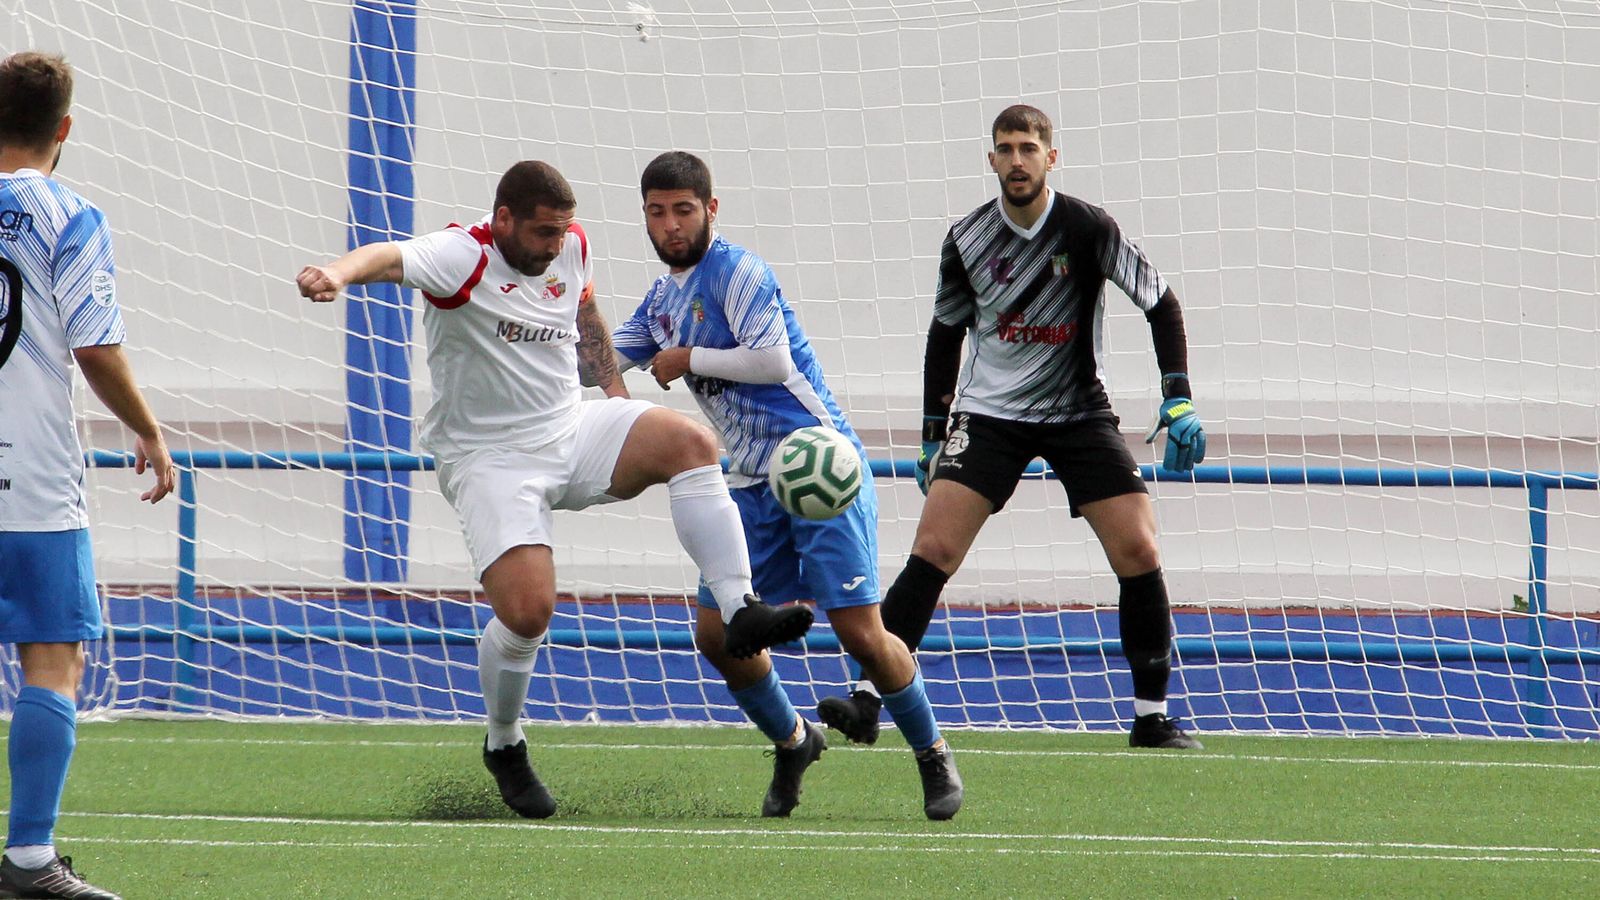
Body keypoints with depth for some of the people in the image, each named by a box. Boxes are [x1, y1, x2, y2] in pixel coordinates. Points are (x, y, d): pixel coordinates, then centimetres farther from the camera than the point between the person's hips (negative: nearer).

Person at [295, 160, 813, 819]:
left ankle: (739, 611, -20)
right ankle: (504, 746, 8)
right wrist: (340, 272, -60)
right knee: (527, 609, -20)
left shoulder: (570, 248, 4)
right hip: (489, 461, -6)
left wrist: (614, 388, 19)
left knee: (690, 442, -19)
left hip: (574, 436, 6)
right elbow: (392, 258, -38)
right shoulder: (461, 258, -18)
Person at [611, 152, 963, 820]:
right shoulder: (662, 299, 13)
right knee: (717, 633, -1)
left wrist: (689, 359, -15)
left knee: (859, 632, -12)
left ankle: (932, 754, 8)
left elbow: (773, 360, -25)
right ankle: (792, 742, 23)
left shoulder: (737, 273, -13)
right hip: (752, 483, 8)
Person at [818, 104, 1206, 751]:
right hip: (988, 412, 0)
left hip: (1077, 412, 0)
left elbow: (1161, 304, -4)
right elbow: (946, 332, 10)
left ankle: (1152, 717, 1)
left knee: (1138, 552, -11)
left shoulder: (1087, 229, -11)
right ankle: (866, 703, -14)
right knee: (934, 549, -15)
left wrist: (1179, 402, -13)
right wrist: (932, 435, 10)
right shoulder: (967, 240, -4)